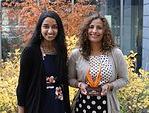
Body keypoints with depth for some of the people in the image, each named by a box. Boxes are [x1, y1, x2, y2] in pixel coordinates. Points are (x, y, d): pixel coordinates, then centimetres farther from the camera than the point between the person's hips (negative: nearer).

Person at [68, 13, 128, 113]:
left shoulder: (115, 53, -5)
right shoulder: (76, 54, -3)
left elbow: (124, 79, 2)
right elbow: (70, 79, 6)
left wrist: (109, 86, -13)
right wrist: (79, 84, -12)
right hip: (83, 105, 1)